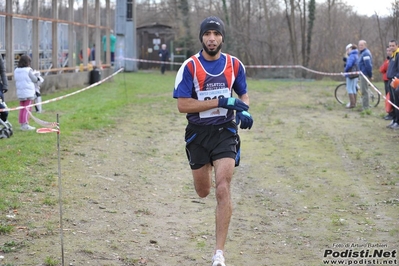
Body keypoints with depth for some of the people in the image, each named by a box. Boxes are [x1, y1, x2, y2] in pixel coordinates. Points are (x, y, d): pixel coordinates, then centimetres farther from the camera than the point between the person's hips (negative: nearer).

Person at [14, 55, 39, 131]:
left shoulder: (16, 71, 4)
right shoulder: (28, 70, -12)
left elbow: (17, 81, 8)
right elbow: (35, 80, -5)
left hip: (20, 92, 6)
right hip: (28, 93, -6)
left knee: (22, 109, 12)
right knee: (27, 109, -1)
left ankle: (22, 124, 15)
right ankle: (25, 124, -4)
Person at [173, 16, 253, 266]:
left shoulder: (235, 65, 0)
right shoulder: (190, 66, -10)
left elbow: (243, 95, 16)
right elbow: (182, 105, -16)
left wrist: (244, 110, -7)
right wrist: (220, 102, -22)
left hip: (225, 131, 0)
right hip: (198, 133, 0)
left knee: (223, 189, -15)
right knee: (203, 192, 14)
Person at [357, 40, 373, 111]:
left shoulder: (365, 53, -17)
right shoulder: (362, 53, 16)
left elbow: (368, 65, -22)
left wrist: (370, 75, -17)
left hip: (364, 74, -11)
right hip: (363, 74, 11)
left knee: (364, 91, -7)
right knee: (364, 90, 15)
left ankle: (365, 107, -4)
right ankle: (366, 105, 22)